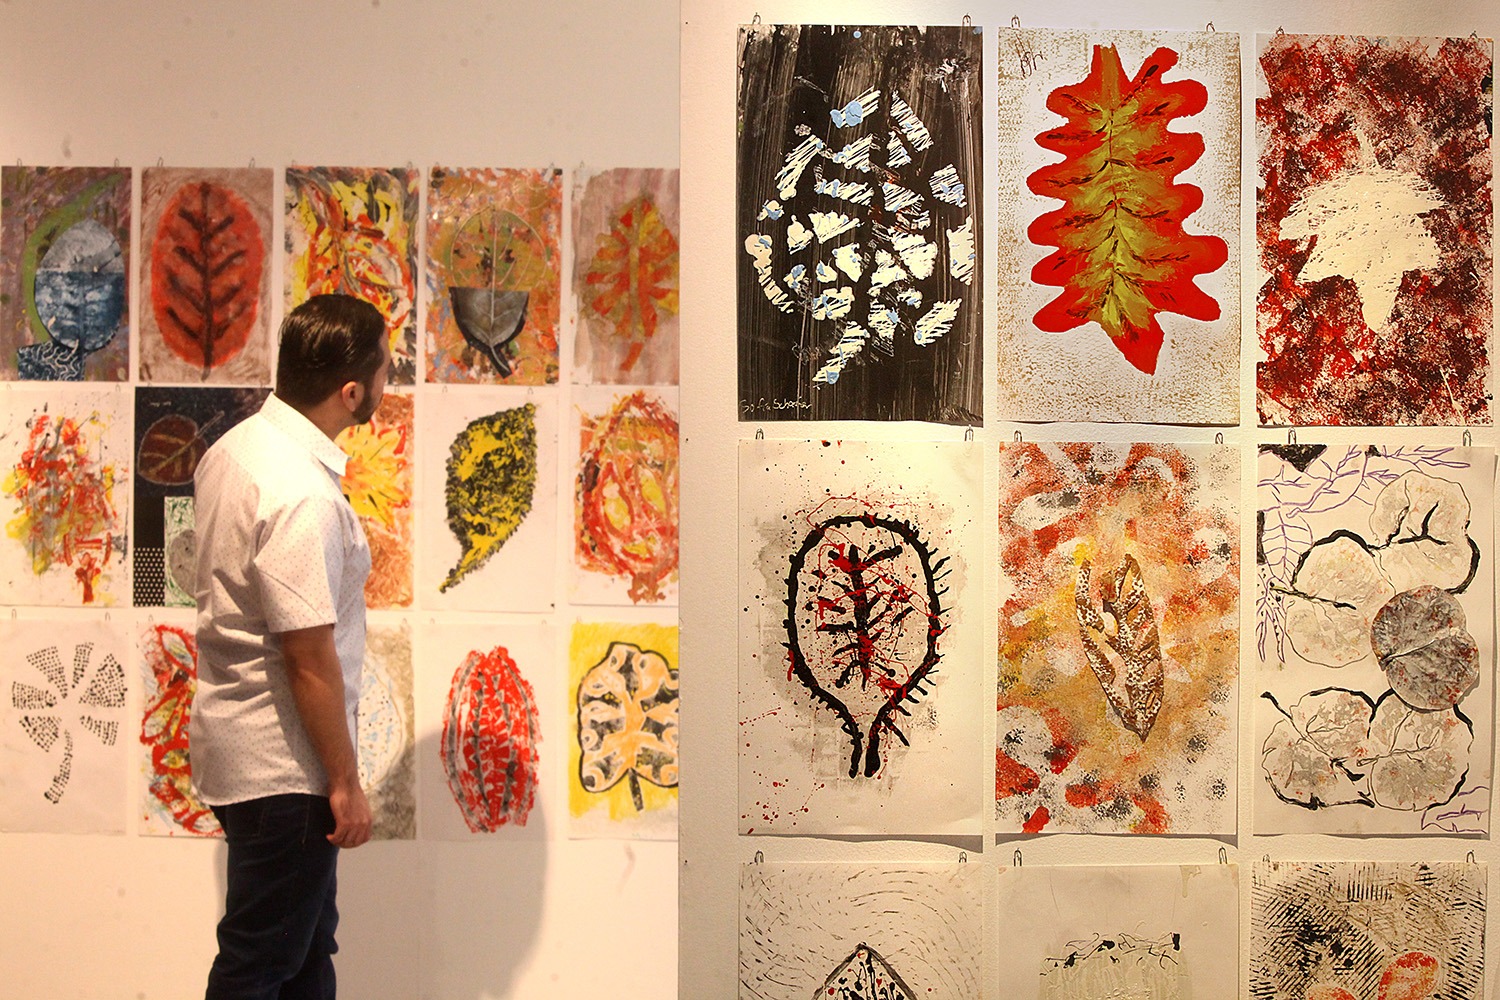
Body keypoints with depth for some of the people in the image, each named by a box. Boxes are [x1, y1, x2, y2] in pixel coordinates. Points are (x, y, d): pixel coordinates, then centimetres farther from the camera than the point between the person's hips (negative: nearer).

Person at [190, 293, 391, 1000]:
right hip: (281, 764, -10)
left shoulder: (232, 448, 4)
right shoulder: (304, 497, -27)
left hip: (233, 726, 10)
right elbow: (310, 657, -25)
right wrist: (345, 782, -15)